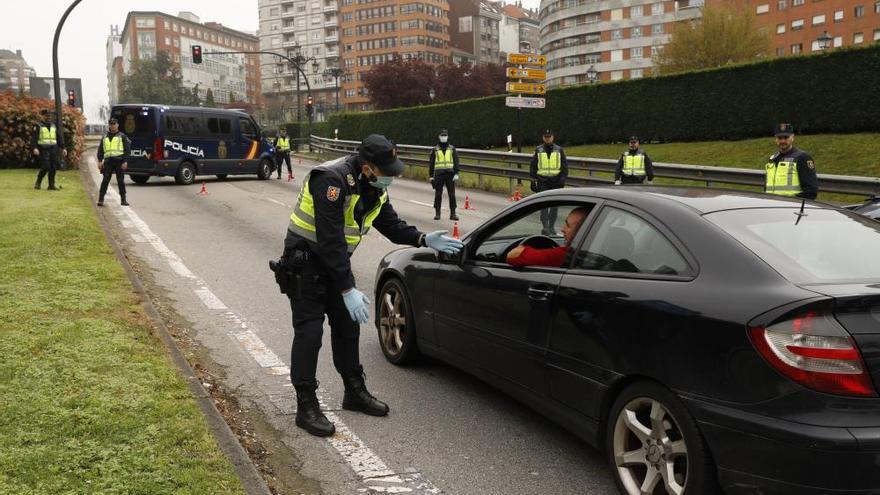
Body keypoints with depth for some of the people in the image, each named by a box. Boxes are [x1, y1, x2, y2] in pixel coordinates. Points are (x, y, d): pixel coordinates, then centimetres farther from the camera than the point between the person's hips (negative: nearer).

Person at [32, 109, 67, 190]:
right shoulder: (38, 126, 1)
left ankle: (51, 185, 7)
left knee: (53, 168, 1)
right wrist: (34, 148, -21)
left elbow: (59, 137, 21)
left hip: (53, 149, 5)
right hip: (44, 149, -5)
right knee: (45, 167, -13)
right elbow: (34, 138, -7)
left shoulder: (53, 126, 18)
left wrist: (63, 148, 13)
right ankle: (38, 183, 5)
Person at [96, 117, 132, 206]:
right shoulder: (105, 137, 19)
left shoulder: (122, 136, 7)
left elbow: (127, 150, 1)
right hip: (108, 160, 3)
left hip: (119, 160, -2)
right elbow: (100, 150, 19)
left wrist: (125, 161, -9)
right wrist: (100, 161, 6)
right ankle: (100, 199, -3)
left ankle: (123, 200, 6)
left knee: (121, 181, 0)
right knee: (105, 180, -3)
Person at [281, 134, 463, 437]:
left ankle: (355, 392, 27)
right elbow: (330, 240, -32)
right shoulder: (333, 180, -30)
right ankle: (306, 407, 4)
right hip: (305, 260, -8)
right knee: (309, 332, -6)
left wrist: (423, 240, -12)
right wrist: (348, 289, -31)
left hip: (336, 260, 8)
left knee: (348, 326, 13)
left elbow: (391, 225, 6)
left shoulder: (375, 187, -2)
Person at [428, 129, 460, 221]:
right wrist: (430, 176, 5)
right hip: (439, 174, 0)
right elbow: (431, 163, 10)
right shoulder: (435, 149, 8)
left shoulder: (452, 148, 9)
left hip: (450, 173, 0)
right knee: (438, 195, 2)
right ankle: (437, 213, 8)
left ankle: (453, 213, 2)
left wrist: (456, 173, -3)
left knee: (452, 194, -2)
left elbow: (456, 161, 7)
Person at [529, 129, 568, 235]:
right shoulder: (538, 150, 6)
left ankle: (552, 227, 15)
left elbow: (564, 166, 9)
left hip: (555, 181, 1)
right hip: (542, 181, -1)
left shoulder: (559, 150, 7)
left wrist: (563, 179, -2)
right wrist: (533, 180, 2)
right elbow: (533, 167, 9)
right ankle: (545, 227, -13)